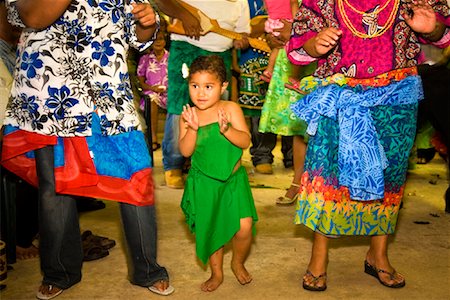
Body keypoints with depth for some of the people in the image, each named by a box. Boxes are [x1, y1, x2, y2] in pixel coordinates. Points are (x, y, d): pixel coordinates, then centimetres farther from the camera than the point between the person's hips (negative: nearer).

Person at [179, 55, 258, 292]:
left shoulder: (231, 109, -10)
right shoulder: (188, 116, -8)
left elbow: (245, 141, -17)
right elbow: (185, 151, -16)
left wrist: (226, 130, -34)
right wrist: (192, 128, -31)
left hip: (233, 178, -1)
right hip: (203, 182, 1)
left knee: (244, 227, -9)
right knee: (209, 229, 12)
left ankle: (238, 263, 23)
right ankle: (216, 272, 35)